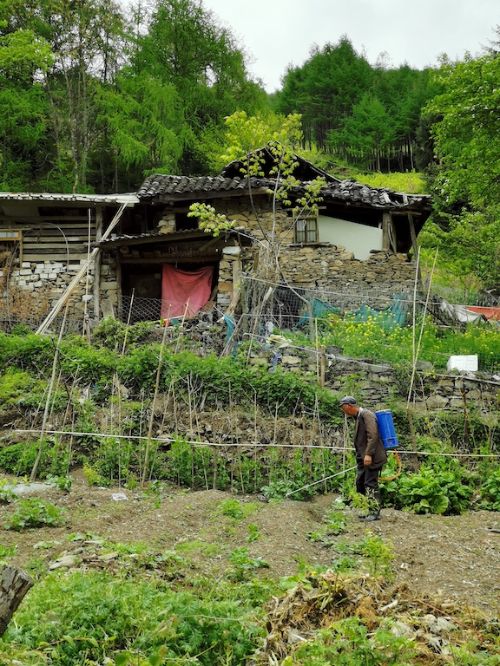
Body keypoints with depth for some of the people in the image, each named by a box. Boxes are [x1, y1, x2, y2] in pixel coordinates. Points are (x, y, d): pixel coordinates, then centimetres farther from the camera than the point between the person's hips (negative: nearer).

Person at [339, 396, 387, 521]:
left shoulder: (367, 414, -13)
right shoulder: (358, 417, 18)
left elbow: (373, 435, -22)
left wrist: (368, 454, -26)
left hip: (371, 458, -10)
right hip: (363, 458, 10)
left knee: (370, 484, -7)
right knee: (360, 483, 11)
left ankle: (375, 512, -1)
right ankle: (369, 510, 19)